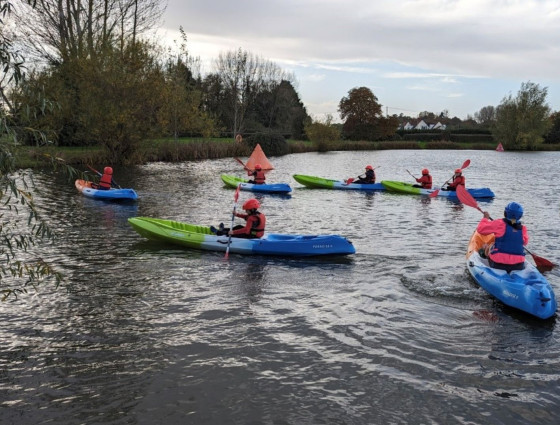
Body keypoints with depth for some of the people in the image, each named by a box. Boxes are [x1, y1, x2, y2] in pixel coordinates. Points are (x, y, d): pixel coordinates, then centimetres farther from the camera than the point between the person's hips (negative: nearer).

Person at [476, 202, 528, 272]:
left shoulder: (500, 224, -11)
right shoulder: (522, 229, -2)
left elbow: (481, 229, -3)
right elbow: (525, 242, 17)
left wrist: (486, 218, 14)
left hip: (498, 265, -2)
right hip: (518, 266, 2)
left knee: (487, 247, 25)